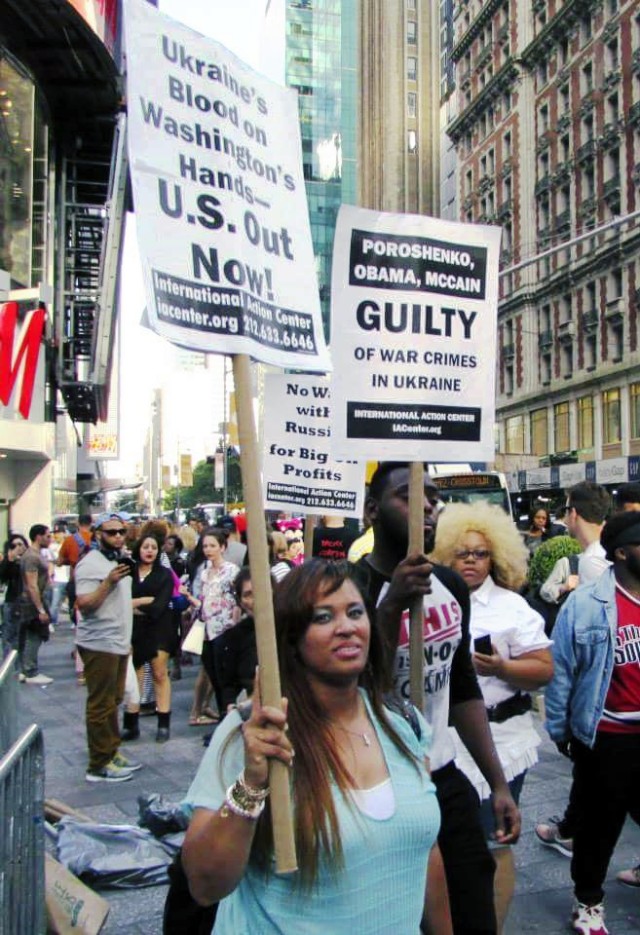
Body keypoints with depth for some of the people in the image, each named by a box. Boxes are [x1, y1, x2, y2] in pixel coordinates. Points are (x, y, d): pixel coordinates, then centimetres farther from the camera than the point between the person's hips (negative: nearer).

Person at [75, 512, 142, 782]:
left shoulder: (119, 560, 15)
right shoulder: (91, 564, -14)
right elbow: (84, 605, -22)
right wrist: (109, 582, -30)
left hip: (119, 643, 9)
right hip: (99, 644, -9)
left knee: (114, 701, 14)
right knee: (101, 705, -4)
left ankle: (112, 753, 23)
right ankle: (99, 765, 3)